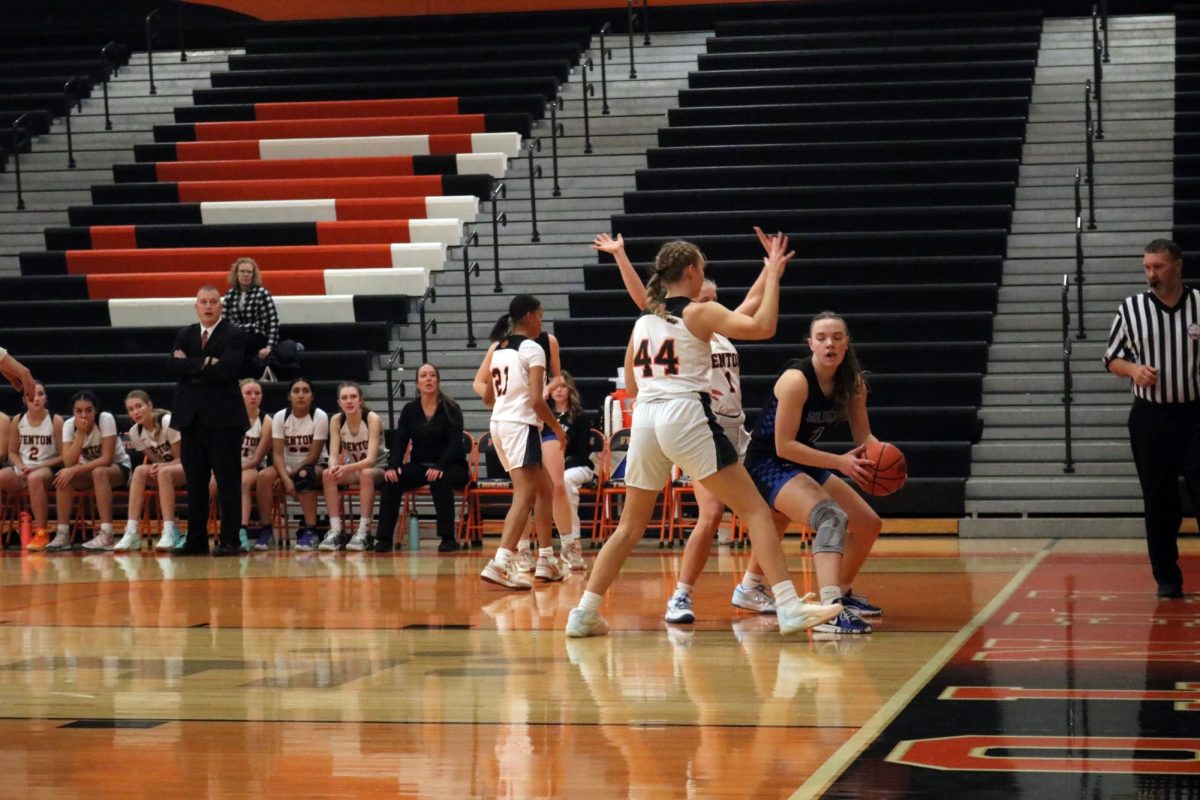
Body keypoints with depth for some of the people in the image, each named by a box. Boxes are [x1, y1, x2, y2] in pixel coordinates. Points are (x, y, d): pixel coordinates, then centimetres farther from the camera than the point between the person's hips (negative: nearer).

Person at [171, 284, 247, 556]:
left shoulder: (234, 335, 0)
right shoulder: (184, 335, 15)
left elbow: (226, 370, -15)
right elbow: (175, 366, -2)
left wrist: (192, 367, -8)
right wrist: (206, 363, -12)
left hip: (222, 418, -5)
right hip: (191, 417, 5)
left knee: (228, 482, -3)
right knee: (195, 483, 7)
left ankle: (229, 540, -1)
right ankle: (196, 540, 11)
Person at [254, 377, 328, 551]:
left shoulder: (320, 417, -11)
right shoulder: (280, 417, -4)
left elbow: (314, 456, -13)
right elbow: (277, 454, -11)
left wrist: (292, 476, -20)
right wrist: (286, 480, -27)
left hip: (314, 467, -3)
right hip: (287, 468, 3)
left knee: (305, 476, -38)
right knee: (265, 476, -29)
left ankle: (310, 531, -31)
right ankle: (265, 530, -20)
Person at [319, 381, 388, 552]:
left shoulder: (372, 419, -22)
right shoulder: (336, 420, -10)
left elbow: (370, 459, -29)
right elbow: (333, 455, -15)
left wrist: (345, 468, -46)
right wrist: (334, 467, -41)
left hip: (378, 468, -4)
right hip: (353, 469, 4)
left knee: (366, 474, -38)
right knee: (327, 475, -25)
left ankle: (363, 531, -34)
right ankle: (335, 531, -26)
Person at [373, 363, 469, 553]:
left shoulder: (450, 408, -6)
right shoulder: (409, 409, 5)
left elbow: (455, 443, -15)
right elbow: (399, 441, 0)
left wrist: (440, 467, -32)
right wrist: (393, 466, -20)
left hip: (450, 466, -3)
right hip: (419, 466, 3)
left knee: (440, 480, -38)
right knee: (391, 479, -25)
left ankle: (448, 538, -29)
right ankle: (384, 538, -22)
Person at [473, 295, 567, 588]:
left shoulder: (497, 347, 13)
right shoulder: (532, 349, -9)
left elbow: (480, 385, 11)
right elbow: (537, 400, -15)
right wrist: (558, 429, -3)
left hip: (500, 424, 9)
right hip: (522, 425, -9)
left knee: (544, 488, 20)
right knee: (524, 497, -13)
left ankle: (546, 559, 22)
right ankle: (500, 563, -28)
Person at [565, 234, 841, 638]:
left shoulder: (644, 321, 16)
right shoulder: (700, 313, -1)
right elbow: (762, 327, -11)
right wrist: (774, 275, -2)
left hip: (644, 421, 6)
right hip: (686, 417, -6)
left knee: (630, 527, 17)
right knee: (755, 511, -2)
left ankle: (584, 613, 12)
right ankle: (790, 607, -11)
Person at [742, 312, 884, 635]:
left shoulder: (853, 382, -3)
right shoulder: (796, 380, -24)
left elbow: (863, 436, 5)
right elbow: (784, 446, -25)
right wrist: (839, 462, -28)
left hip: (805, 463, 9)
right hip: (769, 465, -9)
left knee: (869, 525, 13)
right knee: (832, 517, -32)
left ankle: (842, 593, 37)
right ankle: (829, 611, -47)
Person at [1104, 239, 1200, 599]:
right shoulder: (1130, 309, 2)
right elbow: (1112, 359, 8)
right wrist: (1134, 369, -12)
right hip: (1150, 417, 1)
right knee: (1158, 502, 5)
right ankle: (1167, 578, 15)